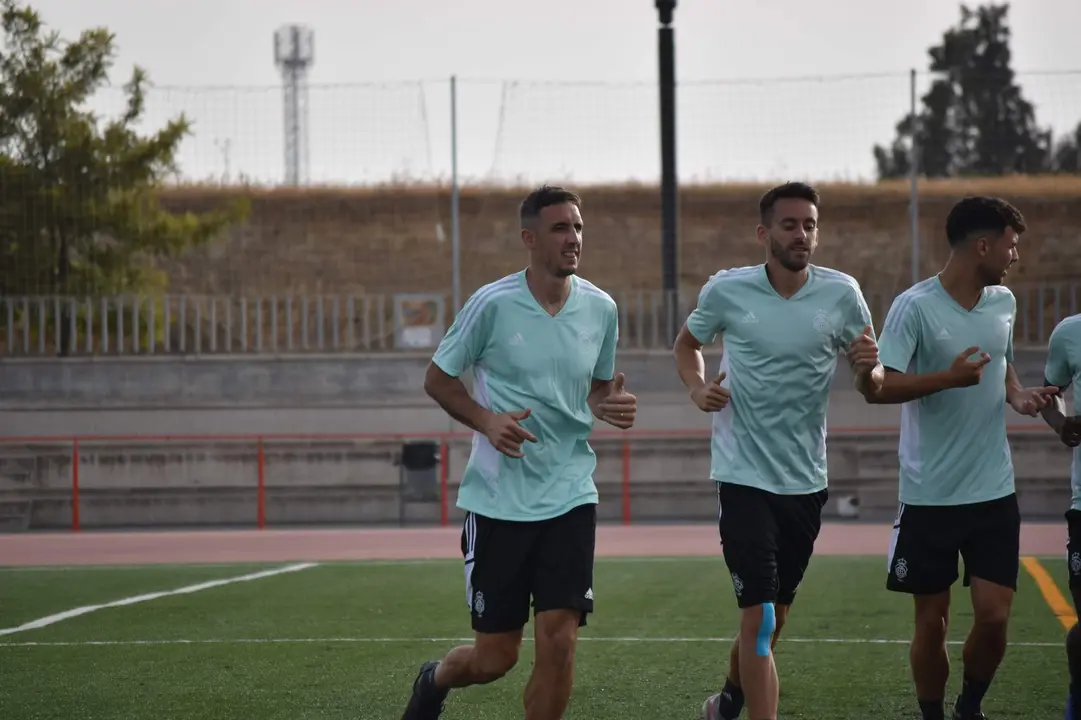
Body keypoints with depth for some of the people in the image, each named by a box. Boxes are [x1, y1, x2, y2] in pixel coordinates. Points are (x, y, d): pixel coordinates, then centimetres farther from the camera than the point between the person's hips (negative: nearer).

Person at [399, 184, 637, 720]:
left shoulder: (600, 308, 3)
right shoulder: (492, 304, -9)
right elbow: (438, 379, 2)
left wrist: (611, 407, -5)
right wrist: (488, 421, -15)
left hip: (570, 495, 3)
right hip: (498, 498, -3)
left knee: (558, 642, -10)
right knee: (495, 658, 3)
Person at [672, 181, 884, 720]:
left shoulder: (841, 293, -3)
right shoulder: (726, 291, -6)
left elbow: (872, 382, 3)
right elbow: (687, 343, 13)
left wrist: (868, 368, -20)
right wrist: (697, 388, -7)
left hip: (806, 479, 3)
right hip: (744, 476, -3)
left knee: (774, 617, 16)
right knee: (759, 617, -13)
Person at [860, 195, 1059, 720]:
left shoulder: (1004, 302, 7)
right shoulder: (914, 307, -12)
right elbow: (877, 388, -18)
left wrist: (1017, 394, 4)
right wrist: (948, 378, -29)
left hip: (994, 493, 4)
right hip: (929, 496, -4)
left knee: (994, 617, -3)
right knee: (932, 621, 3)